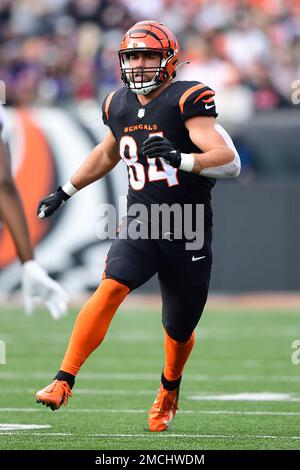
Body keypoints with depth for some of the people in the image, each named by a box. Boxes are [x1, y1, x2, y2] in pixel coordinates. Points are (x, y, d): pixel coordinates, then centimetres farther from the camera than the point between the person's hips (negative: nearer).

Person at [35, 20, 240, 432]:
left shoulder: (186, 100, -12)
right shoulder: (119, 105, 5)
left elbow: (230, 162, -21)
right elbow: (108, 152, 28)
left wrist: (180, 159, -38)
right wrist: (65, 192, 30)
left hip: (188, 235, -3)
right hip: (140, 226, 3)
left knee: (179, 331, 11)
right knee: (111, 287, -25)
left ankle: (169, 389, 43)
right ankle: (63, 382, -29)